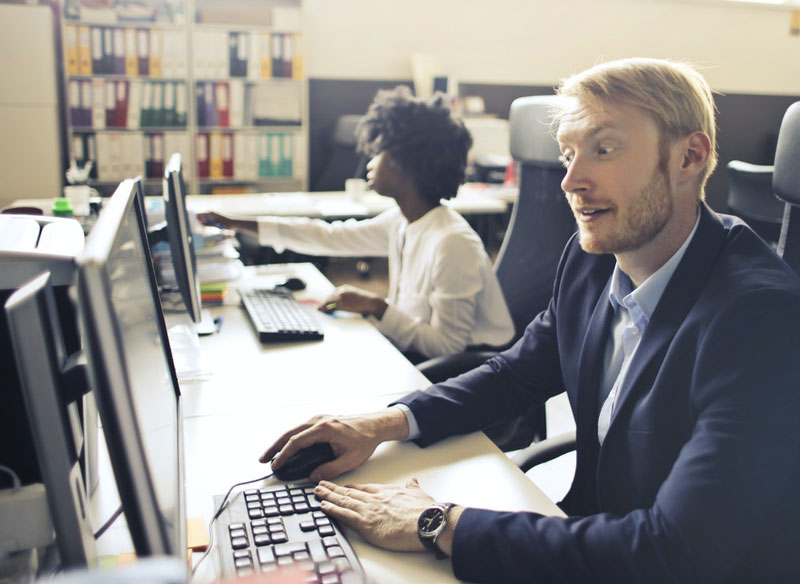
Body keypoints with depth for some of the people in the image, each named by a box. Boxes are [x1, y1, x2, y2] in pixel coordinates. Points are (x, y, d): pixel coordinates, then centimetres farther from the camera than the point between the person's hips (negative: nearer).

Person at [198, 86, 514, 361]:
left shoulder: (452, 243, -25)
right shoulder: (401, 222, 2)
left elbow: (448, 346, -25)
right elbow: (330, 237, 12)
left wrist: (376, 307, -23)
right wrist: (235, 223, 15)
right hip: (412, 355, 7)